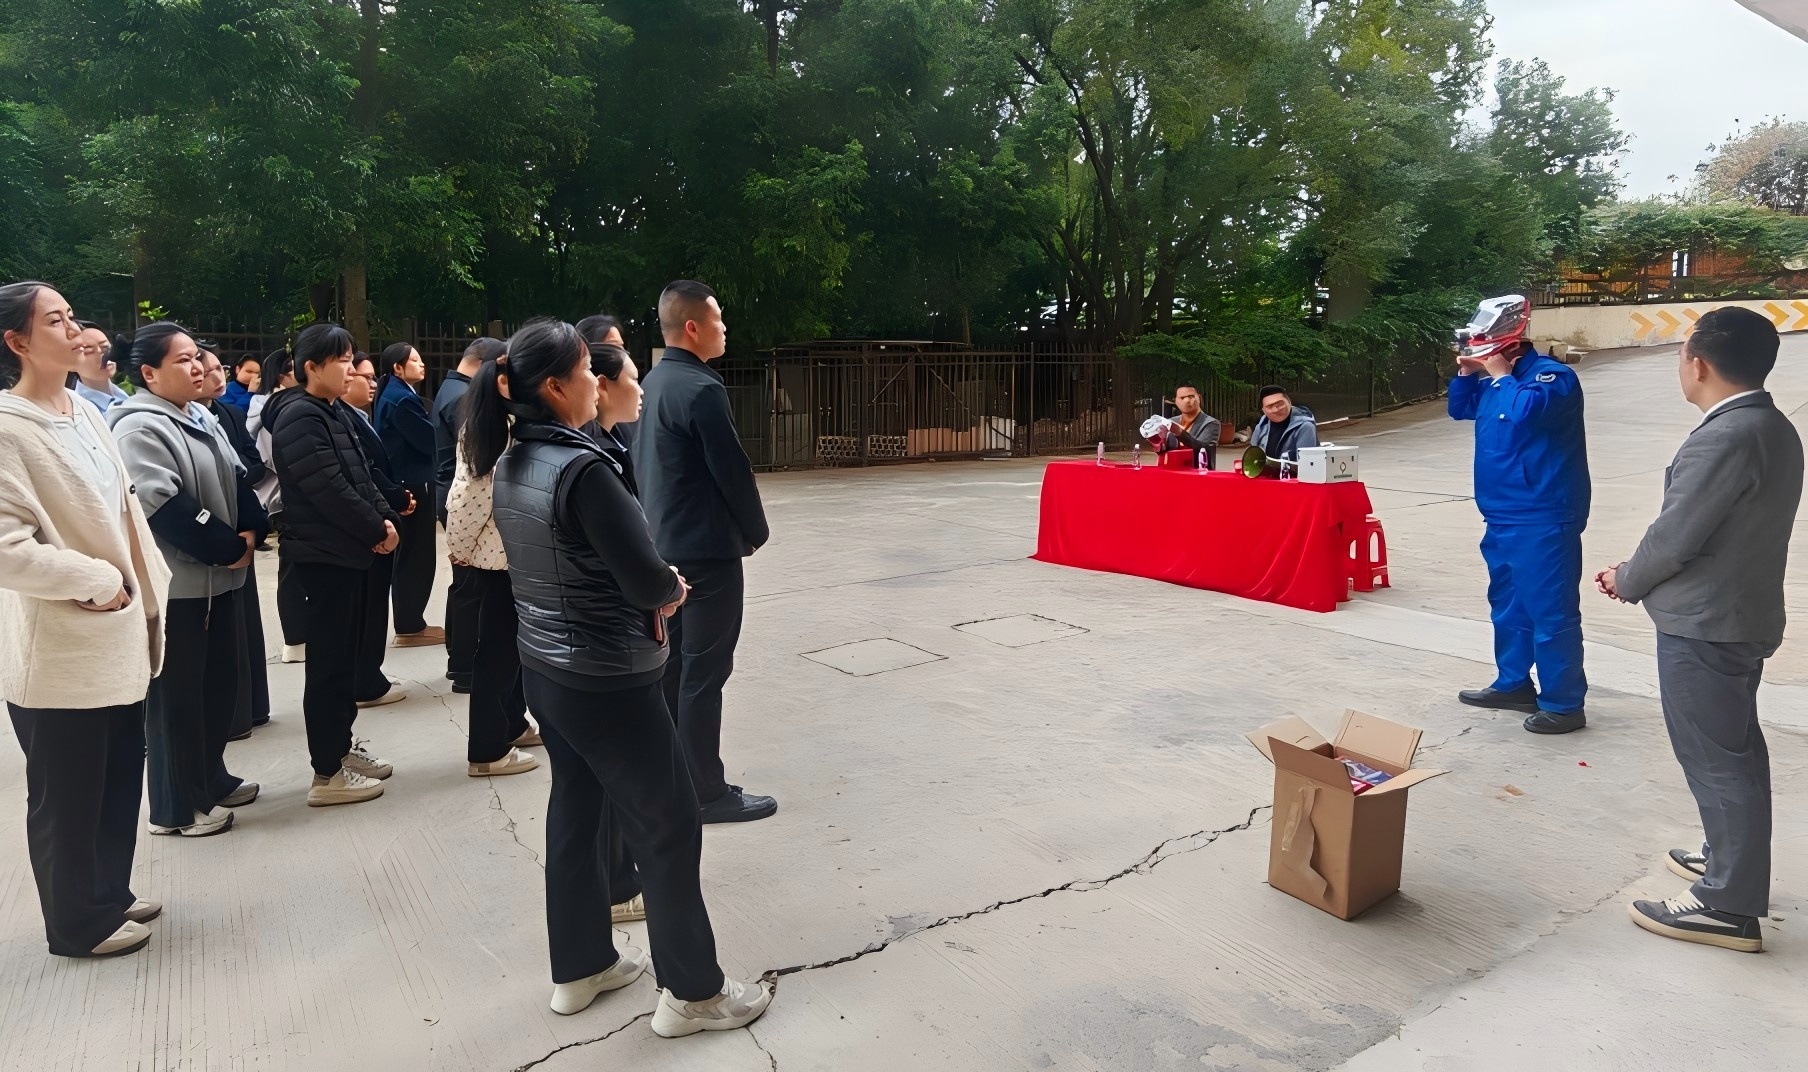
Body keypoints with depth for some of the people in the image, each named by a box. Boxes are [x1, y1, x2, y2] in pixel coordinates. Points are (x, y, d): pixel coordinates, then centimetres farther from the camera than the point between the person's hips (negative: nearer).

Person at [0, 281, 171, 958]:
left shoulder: (84, 413, 8)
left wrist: (146, 592, 6)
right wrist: (100, 581, -15)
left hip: (116, 638, 8)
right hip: (60, 652, -8)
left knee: (119, 781, 20)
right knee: (67, 798, 10)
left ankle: (110, 893, 37)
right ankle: (79, 922, 27)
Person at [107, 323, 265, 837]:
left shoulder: (202, 418, 13)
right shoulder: (139, 427, -15)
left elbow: (236, 479, 14)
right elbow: (165, 507, -23)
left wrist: (251, 529, -3)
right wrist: (229, 548, -17)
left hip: (219, 577, 9)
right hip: (175, 583, -9)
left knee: (219, 680, 17)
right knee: (177, 692, 1)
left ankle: (211, 777, 31)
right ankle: (177, 805, 12)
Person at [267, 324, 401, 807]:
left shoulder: (330, 414, 15)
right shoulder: (299, 417, -16)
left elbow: (361, 475, 16)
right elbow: (330, 489, -22)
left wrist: (385, 518, 1)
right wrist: (376, 530, -13)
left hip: (346, 551, 10)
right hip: (324, 555, -10)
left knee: (345, 655, 16)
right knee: (328, 661, -4)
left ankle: (342, 745, 29)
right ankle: (327, 773, 4)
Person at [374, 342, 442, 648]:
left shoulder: (392, 395, 15)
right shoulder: (402, 398, -16)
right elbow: (429, 440, -20)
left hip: (403, 484, 10)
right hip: (412, 486, -10)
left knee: (409, 556, 15)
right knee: (417, 557, -4)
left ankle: (409, 622, 22)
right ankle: (410, 626, 3)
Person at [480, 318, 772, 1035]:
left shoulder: (510, 466, 3)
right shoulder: (582, 468, -24)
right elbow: (649, 580, -23)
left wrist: (647, 593, 2)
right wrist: (671, 588, -2)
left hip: (544, 671, 9)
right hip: (608, 683, -9)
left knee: (575, 812, 20)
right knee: (668, 830, 5)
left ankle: (580, 967, 36)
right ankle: (691, 993, 18)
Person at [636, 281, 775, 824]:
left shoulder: (653, 383, 11)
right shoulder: (701, 388, -19)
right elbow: (732, 470, -18)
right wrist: (756, 530, -3)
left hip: (664, 546, 9)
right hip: (707, 551, -9)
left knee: (670, 667, 15)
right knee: (703, 675, -2)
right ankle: (707, 791, 8)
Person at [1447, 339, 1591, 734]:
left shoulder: (1552, 376, -13)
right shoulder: (1495, 380, 12)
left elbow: (1526, 411, -31)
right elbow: (1460, 409, 24)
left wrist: (1500, 375, -16)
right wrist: (1467, 373, 7)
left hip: (1542, 521, -10)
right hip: (1502, 518, 10)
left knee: (1550, 610, -6)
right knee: (1508, 606, 18)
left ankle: (1564, 703, 1)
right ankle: (1513, 684, 30)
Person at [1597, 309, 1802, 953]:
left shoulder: (1723, 438, -23)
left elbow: (1675, 536, -22)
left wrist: (1628, 581, -3)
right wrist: (1641, 573, 12)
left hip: (1704, 624, -10)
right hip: (1742, 613, 10)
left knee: (1714, 757, -2)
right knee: (1733, 749, 21)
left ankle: (1729, 906, 7)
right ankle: (1732, 859, 38)